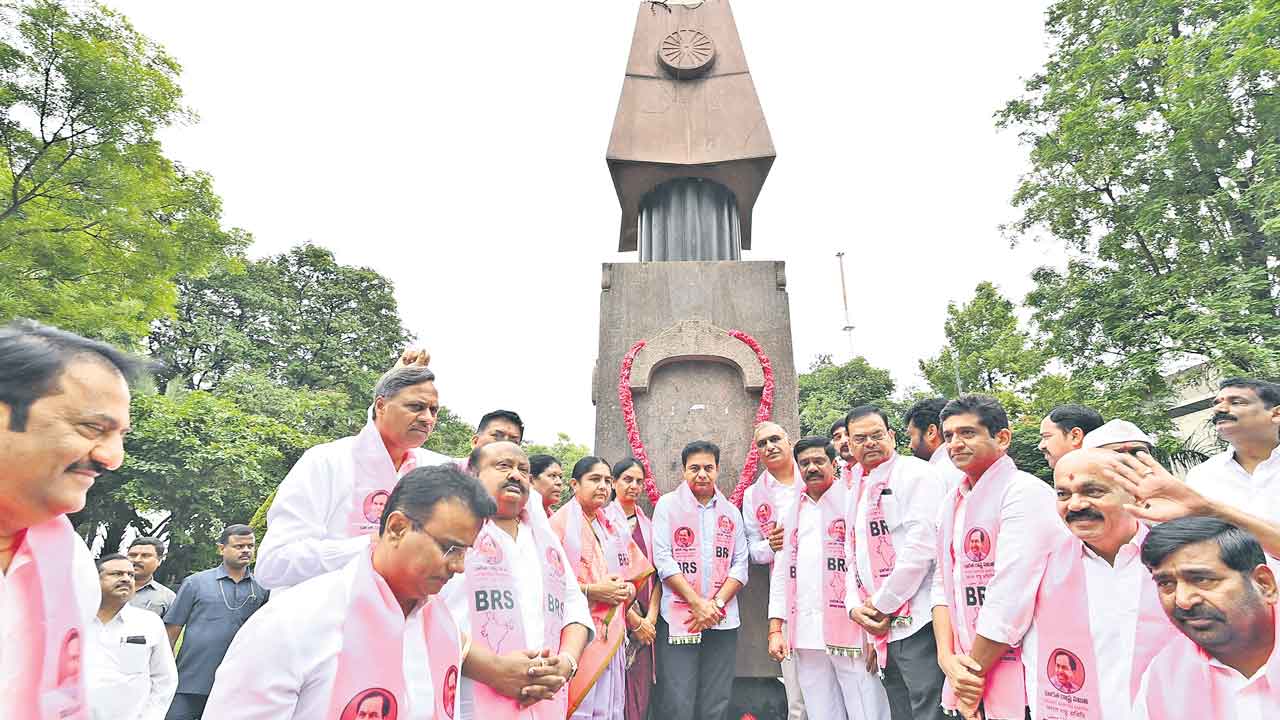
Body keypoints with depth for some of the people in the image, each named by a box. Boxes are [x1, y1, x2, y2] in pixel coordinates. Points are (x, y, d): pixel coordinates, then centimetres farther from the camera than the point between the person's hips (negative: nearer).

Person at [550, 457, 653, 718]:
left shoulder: (614, 525, 16)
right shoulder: (561, 523, -5)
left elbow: (637, 576, 22)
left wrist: (627, 590, 1)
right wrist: (591, 590, -16)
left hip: (612, 635, 6)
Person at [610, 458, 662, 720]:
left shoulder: (647, 525, 14)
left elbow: (656, 574, 12)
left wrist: (650, 618, -1)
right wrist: (634, 619, -9)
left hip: (645, 623, 5)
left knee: (641, 697, 5)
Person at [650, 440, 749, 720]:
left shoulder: (731, 511, 13)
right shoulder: (668, 504, 3)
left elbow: (740, 564, 8)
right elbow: (663, 560, -5)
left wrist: (716, 604, -7)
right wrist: (698, 604, -11)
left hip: (723, 621, 3)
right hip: (678, 619, -3)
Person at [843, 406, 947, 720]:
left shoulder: (916, 473, -7)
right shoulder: (858, 490, 18)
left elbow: (921, 544, -17)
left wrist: (881, 604, -12)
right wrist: (855, 607, 4)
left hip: (918, 622, -8)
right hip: (882, 630, 8)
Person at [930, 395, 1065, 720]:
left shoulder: (1025, 493, -16)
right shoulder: (951, 502, 9)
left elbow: (1011, 599, -22)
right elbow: (942, 582, 9)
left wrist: (975, 672, -14)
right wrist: (947, 657, -5)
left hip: (1018, 682, -7)